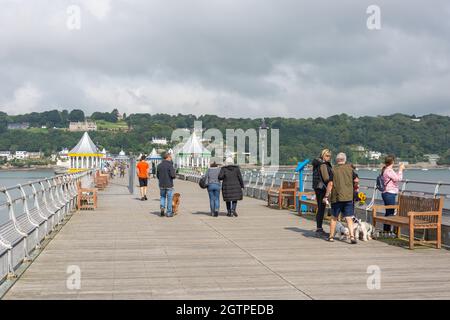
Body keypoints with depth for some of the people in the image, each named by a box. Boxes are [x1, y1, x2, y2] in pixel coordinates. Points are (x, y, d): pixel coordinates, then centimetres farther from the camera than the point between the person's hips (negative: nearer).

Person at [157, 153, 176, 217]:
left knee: (163, 197, 20)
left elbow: (157, 175, 9)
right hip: (169, 185, -4)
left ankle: (162, 206, -5)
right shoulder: (170, 165, -13)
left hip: (161, 185, 4)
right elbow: (173, 175, -19)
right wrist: (175, 175, 3)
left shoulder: (159, 165, 5)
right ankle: (169, 213, 10)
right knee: (169, 198, 6)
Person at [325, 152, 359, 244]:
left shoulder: (333, 169, -6)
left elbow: (330, 184, -9)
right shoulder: (350, 168, 2)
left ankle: (331, 236, 18)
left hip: (336, 197, -1)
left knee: (334, 217, 13)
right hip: (348, 197, 1)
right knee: (349, 218, 2)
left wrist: (326, 196, -3)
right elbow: (356, 180, 12)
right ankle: (352, 236, -11)